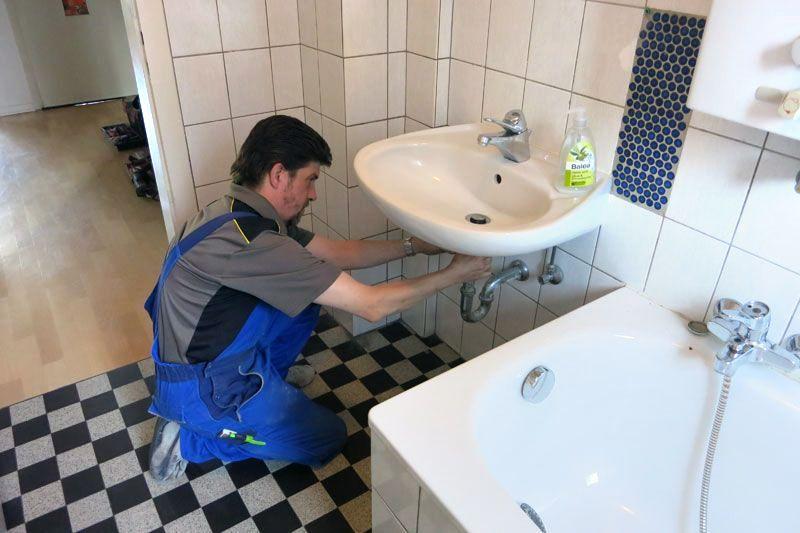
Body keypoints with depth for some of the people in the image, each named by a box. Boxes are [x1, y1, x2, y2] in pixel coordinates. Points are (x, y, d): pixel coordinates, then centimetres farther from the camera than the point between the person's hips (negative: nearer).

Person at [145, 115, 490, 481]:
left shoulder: (248, 216, -3)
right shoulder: (248, 240, -33)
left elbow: (337, 253, 5)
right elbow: (372, 306, -30)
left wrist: (412, 245, 3)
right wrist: (452, 275, -18)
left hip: (206, 355, 9)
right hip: (201, 391, -9)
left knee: (306, 297, 8)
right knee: (329, 438, 7)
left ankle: (271, 375, 24)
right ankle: (189, 439, 6)